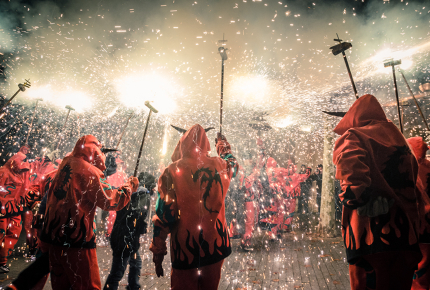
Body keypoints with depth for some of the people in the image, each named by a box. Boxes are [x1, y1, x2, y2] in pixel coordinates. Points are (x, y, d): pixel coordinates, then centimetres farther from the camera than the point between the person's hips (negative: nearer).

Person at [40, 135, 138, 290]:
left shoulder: (65, 164, 9)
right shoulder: (89, 171, -15)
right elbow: (110, 201, -18)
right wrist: (129, 187, -5)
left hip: (54, 234, 9)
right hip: (77, 237, -8)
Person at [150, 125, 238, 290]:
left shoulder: (172, 171, -12)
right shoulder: (219, 166, -3)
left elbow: (163, 215, -12)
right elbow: (232, 163, 23)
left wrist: (157, 251, -1)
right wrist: (222, 143, 39)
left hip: (186, 247, -3)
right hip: (216, 244, 4)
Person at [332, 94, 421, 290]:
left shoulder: (354, 136, -5)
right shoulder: (399, 140, 17)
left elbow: (351, 165, -27)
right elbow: (412, 181, 21)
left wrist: (357, 199, -19)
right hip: (405, 235, 8)